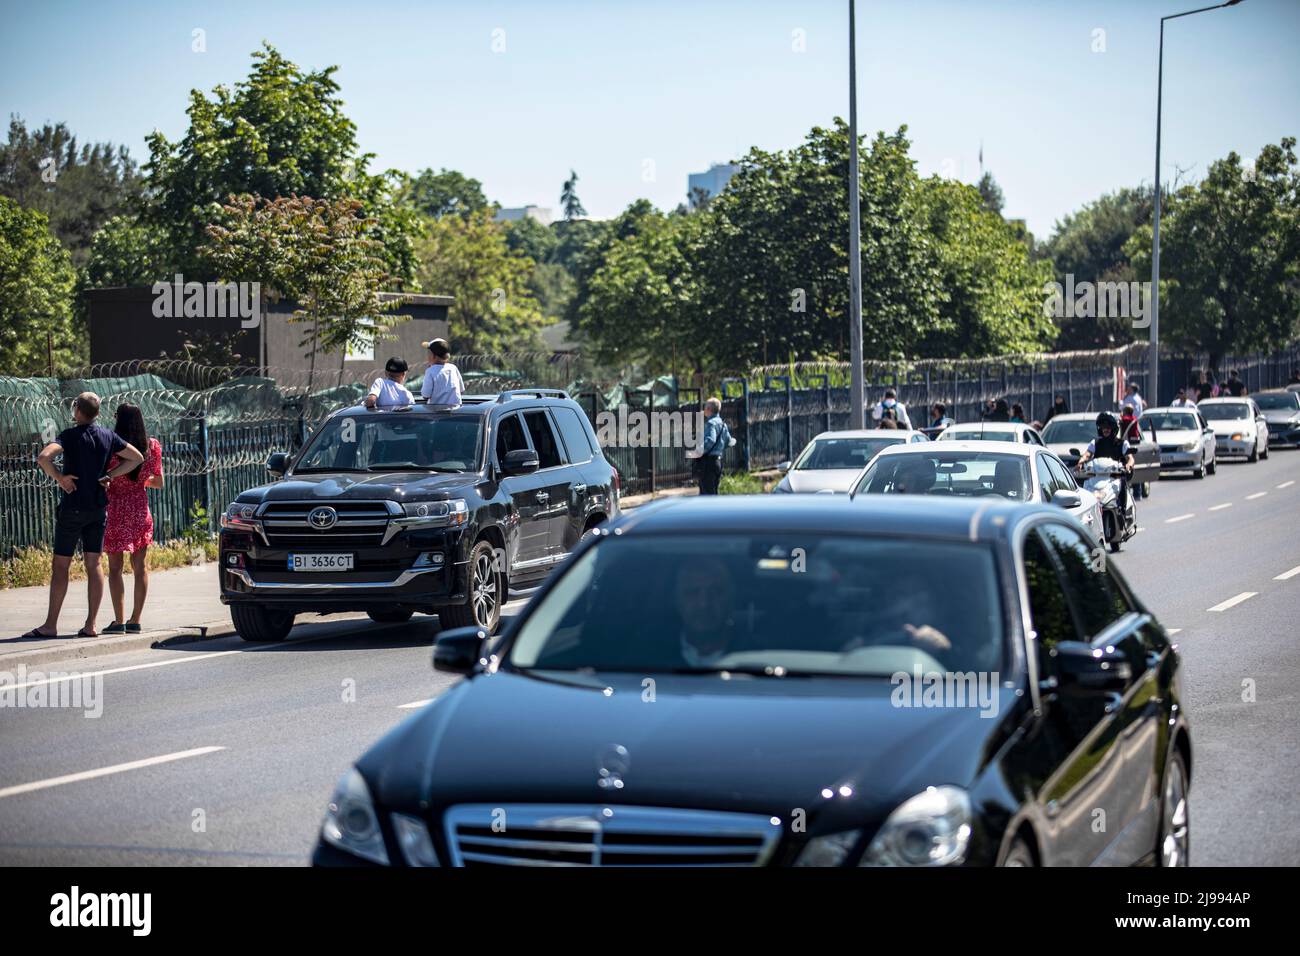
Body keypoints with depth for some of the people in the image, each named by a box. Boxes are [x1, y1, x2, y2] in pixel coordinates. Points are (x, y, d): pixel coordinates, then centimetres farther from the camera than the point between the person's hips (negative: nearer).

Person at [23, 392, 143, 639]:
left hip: (73, 506, -5)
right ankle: (91, 625, 2)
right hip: (98, 507, 5)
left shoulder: (70, 435, -11)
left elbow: (43, 457, -27)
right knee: (93, 565, 5)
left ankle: (51, 625, 0)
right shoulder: (108, 436, 4)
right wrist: (109, 475, 7)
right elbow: (137, 458, 12)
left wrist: (59, 477, -12)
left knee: (60, 565, 0)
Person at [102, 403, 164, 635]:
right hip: (141, 509, 3)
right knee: (140, 567, 10)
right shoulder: (152, 446, 0)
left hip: (116, 508, -3)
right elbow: (159, 483, 10)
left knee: (115, 567, 2)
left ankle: (119, 621, -4)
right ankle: (135, 620, 10)